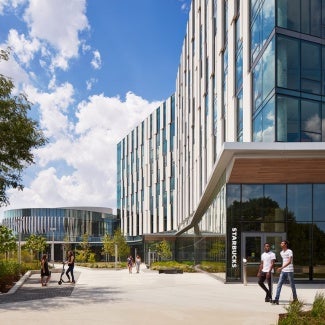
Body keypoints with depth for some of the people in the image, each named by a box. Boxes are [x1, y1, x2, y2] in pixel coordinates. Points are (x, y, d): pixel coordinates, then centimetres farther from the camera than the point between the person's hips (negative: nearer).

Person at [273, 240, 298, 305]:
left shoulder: (290, 252, -11)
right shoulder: (281, 252, 13)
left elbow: (289, 262, -21)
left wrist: (281, 268, -30)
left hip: (289, 271, -7)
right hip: (283, 271, 7)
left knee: (292, 285, 6)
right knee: (279, 284, -6)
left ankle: (295, 298, 21)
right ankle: (276, 299, -11)